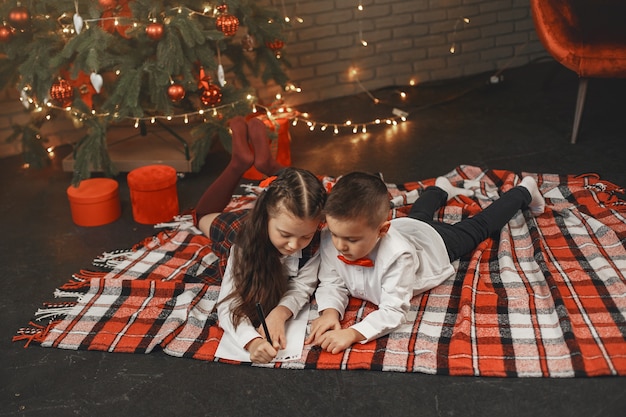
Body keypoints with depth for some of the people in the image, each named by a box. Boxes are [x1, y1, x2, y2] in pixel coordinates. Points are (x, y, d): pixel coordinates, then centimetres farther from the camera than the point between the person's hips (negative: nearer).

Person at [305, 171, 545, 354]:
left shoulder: (396, 255, -51)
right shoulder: (330, 241, -38)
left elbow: (394, 311, -50)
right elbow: (332, 284, -27)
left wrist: (353, 334, -63)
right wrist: (330, 312, -48)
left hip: (435, 241, -4)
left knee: (479, 226, 23)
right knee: (418, 214, 38)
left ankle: (523, 193, 50)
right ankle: (440, 190, 70)